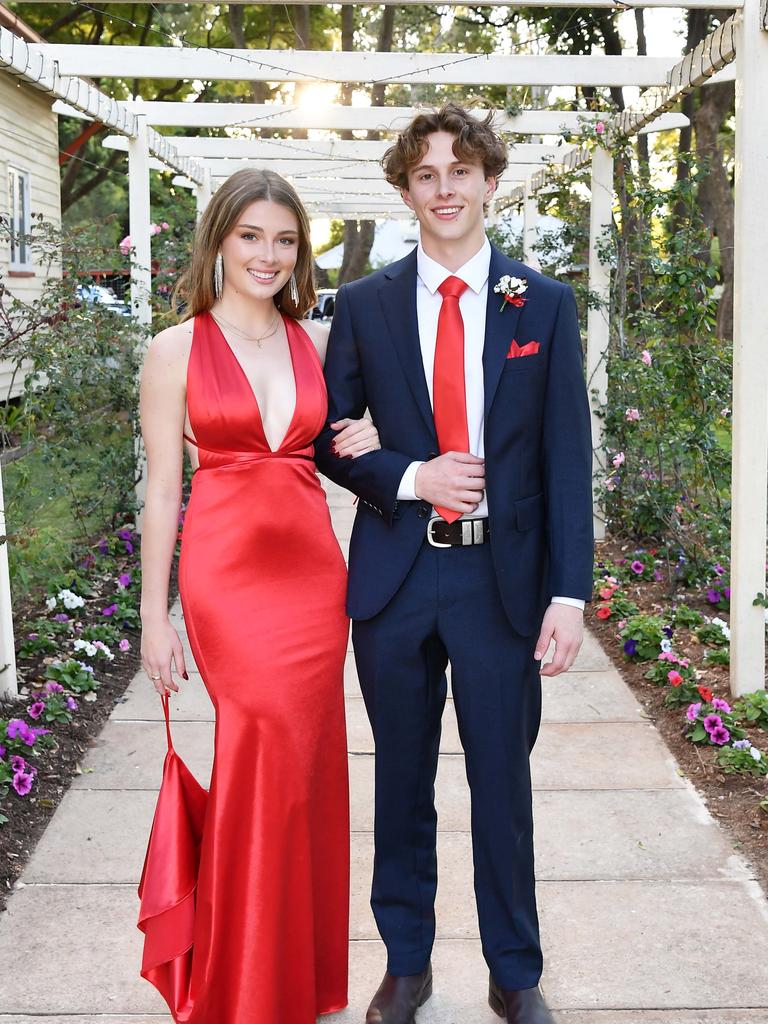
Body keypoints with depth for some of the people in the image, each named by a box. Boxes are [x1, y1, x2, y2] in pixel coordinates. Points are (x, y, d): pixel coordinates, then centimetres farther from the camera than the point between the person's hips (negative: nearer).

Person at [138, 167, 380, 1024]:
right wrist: (154, 616, -4)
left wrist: (371, 439, 0)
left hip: (312, 571, 4)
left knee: (302, 760, 9)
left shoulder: (317, 340, 10)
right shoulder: (177, 349, -2)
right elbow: (162, 488, -2)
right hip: (228, 573, -4)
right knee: (268, 751, -9)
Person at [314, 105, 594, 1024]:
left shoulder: (544, 304, 1)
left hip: (504, 579, -1)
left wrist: (569, 592, -9)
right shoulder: (364, 305, 3)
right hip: (395, 578, 1)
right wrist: (409, 477, -13)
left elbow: (568, 456, -2)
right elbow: (329, 437, 6)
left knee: (503, 784, 9)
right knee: (402, 782, 13)